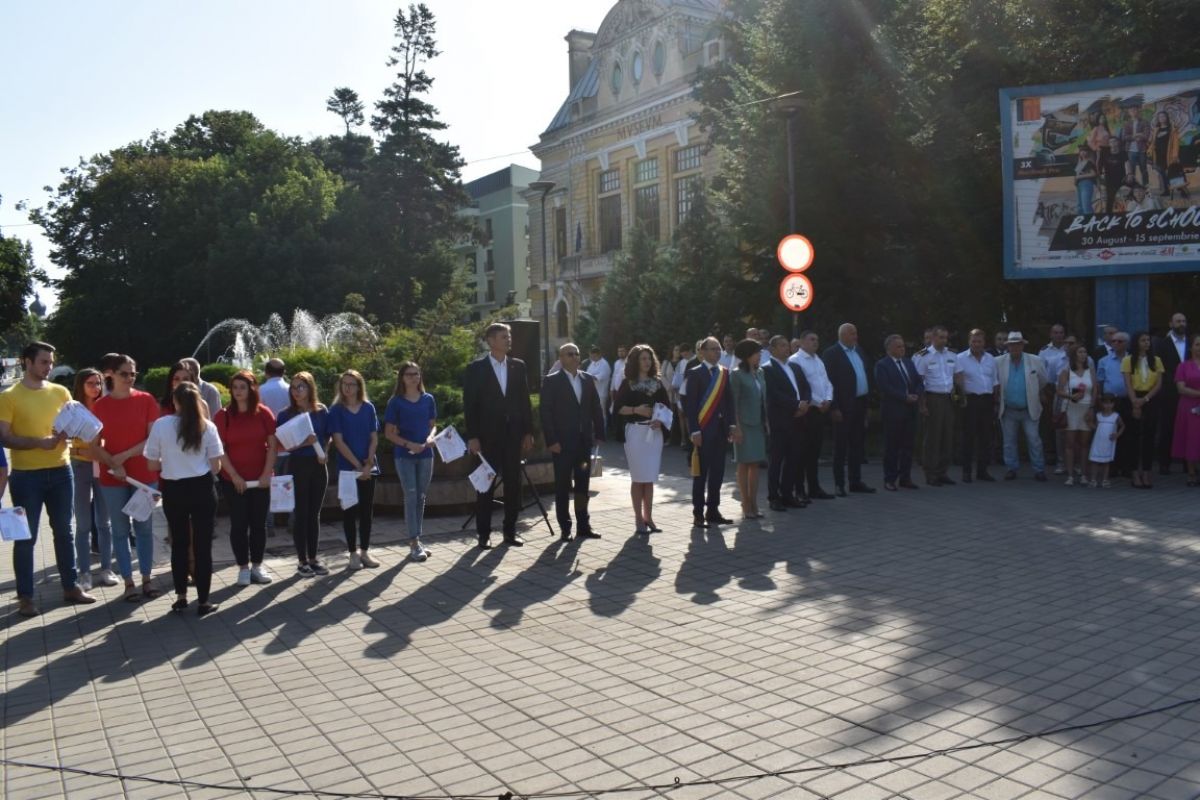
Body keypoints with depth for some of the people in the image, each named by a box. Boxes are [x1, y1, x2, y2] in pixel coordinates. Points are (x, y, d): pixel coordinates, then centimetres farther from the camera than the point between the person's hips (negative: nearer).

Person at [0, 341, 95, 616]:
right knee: (26, 537, 3)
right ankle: (25, 596, 11)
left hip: (60, 472, 4)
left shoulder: (61, 392, 7)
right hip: (26, 475, -4)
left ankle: (71, 587, 22)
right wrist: (39, 442, -23)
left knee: (64, 532, 12)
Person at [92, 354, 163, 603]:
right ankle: (128, 582, 12)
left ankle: (147, 579, 16)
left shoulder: (146, 400, 0)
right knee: (121, 530, 5)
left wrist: (124, 455, -12)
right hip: (112, 478, 0)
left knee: (144, 528, 7)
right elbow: (94, 446, 1)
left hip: (144, 474, 0)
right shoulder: (100, 406, 1)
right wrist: (114, 464, -13)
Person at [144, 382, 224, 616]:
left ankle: (181, 597, 23)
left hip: (173, 490, 1)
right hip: (202, 489, -1)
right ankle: (203, 601, 9)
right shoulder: (207, 426, -5)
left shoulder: (160, 425, -4)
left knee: (179, 544, 16)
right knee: (203, 545, 5)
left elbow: (152, 465, 0)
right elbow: (215, 467, -4)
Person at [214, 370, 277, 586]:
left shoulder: (264, 413, 0)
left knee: (259, 523, 7)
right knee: (239, 524, 3)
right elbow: (219, 450, -5)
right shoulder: (223, 415, -3)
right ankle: (243, 568, 12)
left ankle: (257, 565, 18)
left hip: (260, 479, 1)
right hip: (233, 480, -1)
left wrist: (267, 473, -8)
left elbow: (272, 445, 0)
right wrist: (234, 476, -12)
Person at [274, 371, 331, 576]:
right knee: (300, 514, 2)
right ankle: (303, 561, 10)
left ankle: (313, 558, 19)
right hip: (297, 466, -2)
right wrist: (302, 443, -20)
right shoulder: (285, 415, -4)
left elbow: (328, 437, 14)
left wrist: (325, 452, -5)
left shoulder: (322, 411, 3)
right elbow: (279, 445, -6)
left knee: (314, 513, 10)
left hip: (318, 466, 3)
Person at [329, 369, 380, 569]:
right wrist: (357, 465, -13)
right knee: (350, 509, 3)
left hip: (369, 467, 2)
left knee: (367, 509, 7)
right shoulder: (336, 410, -3)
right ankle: (353, 553, 11)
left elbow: (374, 438, 3)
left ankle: (365, 551, 16)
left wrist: (368, 464, -10)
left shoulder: (369, 408, 4)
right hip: (347, 467, -2)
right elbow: (338, 442, -8)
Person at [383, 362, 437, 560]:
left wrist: (430, 437, -8)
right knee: (410, 496, -6)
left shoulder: (428, 399, 6)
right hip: (404, 455, -3)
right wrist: (408, 444, -16)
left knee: (421, 497, 8)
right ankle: (414, 543, -4)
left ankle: (417, 540, 18)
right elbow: (389, 433, -2)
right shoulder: (396, 402, -2)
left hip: (425, 454, 3)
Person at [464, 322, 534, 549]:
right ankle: (483, 534, 13)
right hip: (487, 437, -3)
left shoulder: (518, 366, 8)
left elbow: (525, 401, 9)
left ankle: (510, 531, 17)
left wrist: (528, 432, 4)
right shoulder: (476, 368, -3)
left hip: (513, 435, 3)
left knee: (513, 484, 7)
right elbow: (469, 405, -5)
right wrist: (472, 437, -11)